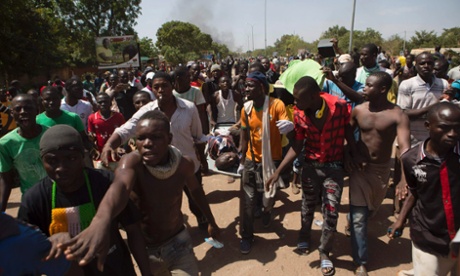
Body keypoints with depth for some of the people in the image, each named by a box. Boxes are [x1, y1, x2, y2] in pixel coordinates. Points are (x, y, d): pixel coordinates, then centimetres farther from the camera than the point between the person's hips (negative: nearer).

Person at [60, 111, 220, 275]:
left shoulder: (184, 164, -17)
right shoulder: (132, 162, -28)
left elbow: (195, 189, 5)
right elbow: (121, 185, -51)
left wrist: (211, 222, 16)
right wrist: (100, 222, -71)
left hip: (179, 242, 2)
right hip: (146, 248, -1)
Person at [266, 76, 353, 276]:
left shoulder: (339, 106, -23)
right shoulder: (298, 114, -14)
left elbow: (349, 135, -8)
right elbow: (297, 146, -6)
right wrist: (278, 171, -9)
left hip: (334, 166, -2)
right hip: (310, 165, 2)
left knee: (331, 212, 2)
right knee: (307, 207, 18)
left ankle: (324, 252, 26)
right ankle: (304, 237, 48)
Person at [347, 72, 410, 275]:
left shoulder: (398, 115, -16)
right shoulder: (358, 110, -8)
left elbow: (405, 148, -25)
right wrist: (350, 157, -5)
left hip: (382, 168, 0)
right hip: (359, 167, 0)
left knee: (372, 209, 23)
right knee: (358, 216, -1)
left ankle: (355, 224, 55)